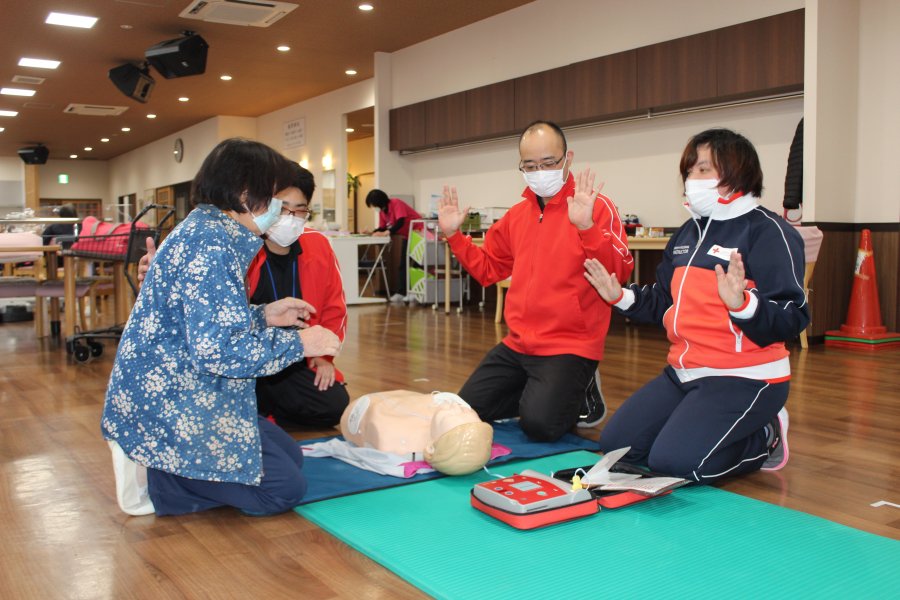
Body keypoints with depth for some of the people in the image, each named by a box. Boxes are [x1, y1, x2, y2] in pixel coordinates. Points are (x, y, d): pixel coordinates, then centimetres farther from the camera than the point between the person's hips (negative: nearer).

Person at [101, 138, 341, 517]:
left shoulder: (202, 230, 10)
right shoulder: (211, 243, -22)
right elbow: (216, 349, -28)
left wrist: (263, 316, 11)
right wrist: (297, 343, -18)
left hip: (168, 393, 11)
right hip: (170, 405, -11)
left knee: (290, 456, 16)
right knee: (284, 488, -6)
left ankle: (151, 460, 11)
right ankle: (149, 479, -3)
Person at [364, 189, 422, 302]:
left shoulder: (396, 203, -25)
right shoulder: (382, 211, 0)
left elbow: (400, 222, -35)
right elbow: (382, 228, 2)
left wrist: (386, 233, -40)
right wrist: (371, 232, -16)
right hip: (406, 236, 9)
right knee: (403, 265, 7)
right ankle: (401, 292, 9)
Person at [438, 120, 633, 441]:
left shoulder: (595, 206, -10)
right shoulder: (516, 215, 11)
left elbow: (620, 271, -22)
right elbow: (487, 270, 21)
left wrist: (586, 227, -35)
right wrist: (454, 235, 9)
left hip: (571, 347, -7)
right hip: (517, 344, 7)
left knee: (539, 424, -22)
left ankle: (582, 395, 10)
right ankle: (543, 395, 24)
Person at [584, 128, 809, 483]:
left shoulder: (767, 231, -12)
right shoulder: (687, 233, 13)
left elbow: (791, 320, -20)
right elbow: (664, 305, 20)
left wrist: (741, 303, -38)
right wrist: (620, 297, 5)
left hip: (744, 379, -8)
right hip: (683, 374, 8)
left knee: (675, 463, -22)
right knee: (615, 446, 4)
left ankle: (764, 439, 5)